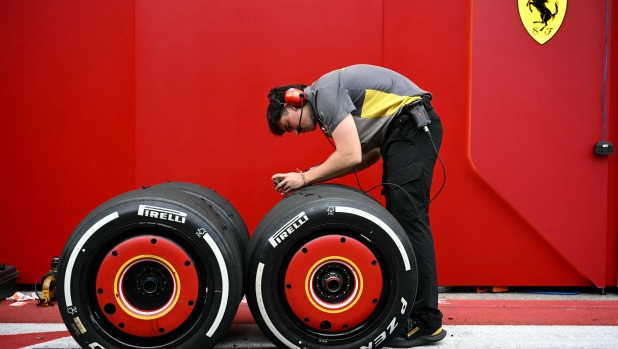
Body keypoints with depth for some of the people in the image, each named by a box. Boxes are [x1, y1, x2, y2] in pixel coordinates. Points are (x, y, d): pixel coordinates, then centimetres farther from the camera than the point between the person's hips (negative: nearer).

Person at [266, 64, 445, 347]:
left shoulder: (325, 92, -12)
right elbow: (370, 154, 15)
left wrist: (305, 178, -8)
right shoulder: (325, 102, 18)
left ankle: (426, 321, -10)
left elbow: (350, 156, -21)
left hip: (413, 126, -11)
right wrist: (313, 176, 8)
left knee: (408, 217, -13)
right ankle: (406, 309, 17)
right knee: (399, 218, 10)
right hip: (403, 131, 11)